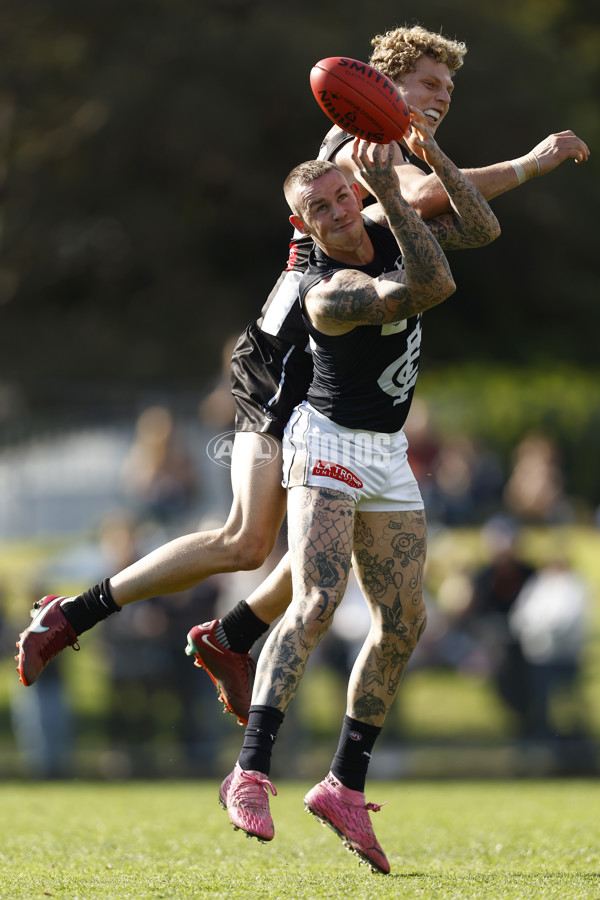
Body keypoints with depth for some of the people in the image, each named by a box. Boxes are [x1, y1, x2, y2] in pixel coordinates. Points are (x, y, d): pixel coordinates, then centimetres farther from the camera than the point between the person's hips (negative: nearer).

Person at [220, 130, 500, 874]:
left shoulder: (381, 228, -1)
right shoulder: (329, 294, -24)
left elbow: (481, 230, 2)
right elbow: (435, 288, -34)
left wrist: (435, 158, -11)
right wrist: (392, 195, -37)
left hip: (386, 454, 8)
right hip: (328, 445, -8)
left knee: (402, 624, 5)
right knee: (317, 601, -26)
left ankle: (345, 786, 14)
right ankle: (250, 773, -31)